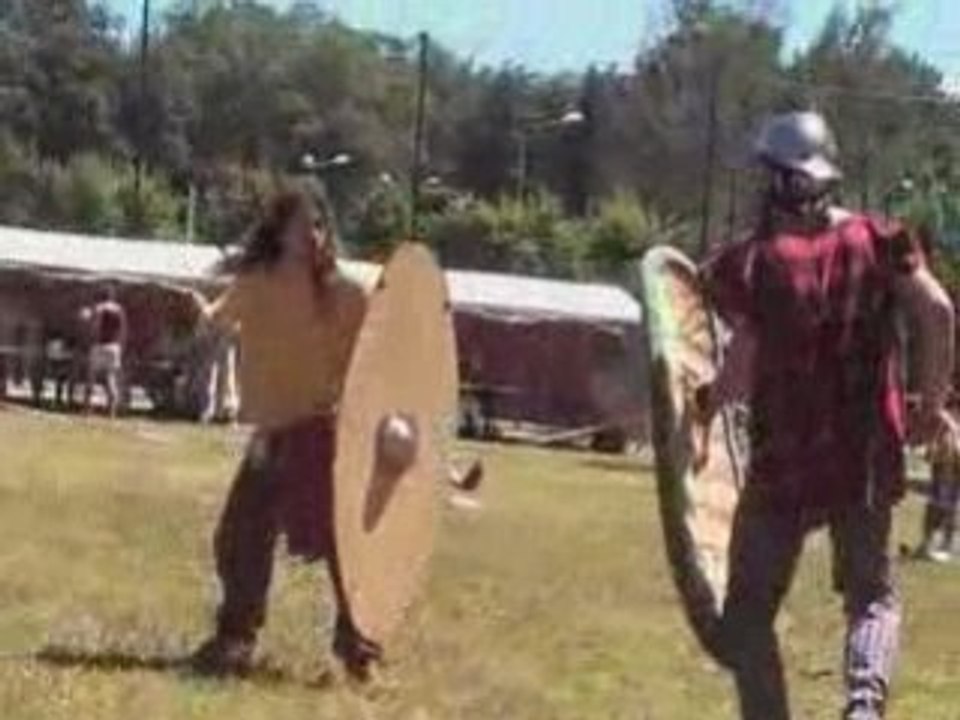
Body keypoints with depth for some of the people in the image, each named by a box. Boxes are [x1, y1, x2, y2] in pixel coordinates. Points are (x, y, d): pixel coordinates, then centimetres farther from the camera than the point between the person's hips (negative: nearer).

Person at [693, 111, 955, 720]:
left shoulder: (754, 262, -9)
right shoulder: (878, 241, 0)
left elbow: (742, 374, -13)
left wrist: (705, 403, 8)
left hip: (783, 463, -3)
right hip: (868, 462, 3)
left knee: (749, 612, 12)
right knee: (872, 596, 19)